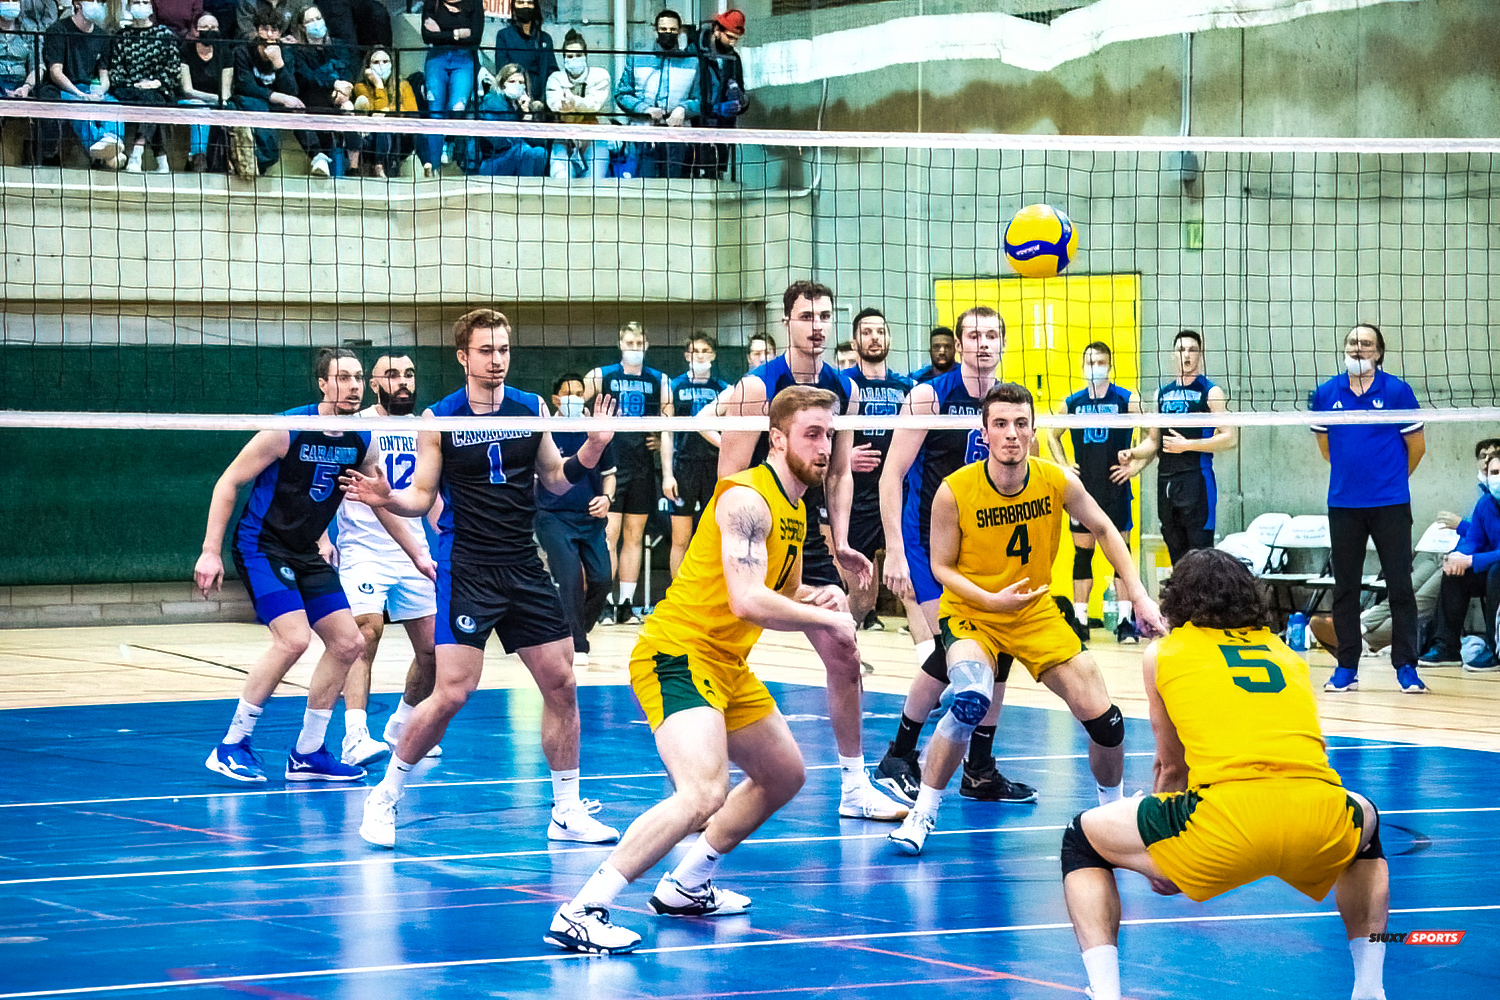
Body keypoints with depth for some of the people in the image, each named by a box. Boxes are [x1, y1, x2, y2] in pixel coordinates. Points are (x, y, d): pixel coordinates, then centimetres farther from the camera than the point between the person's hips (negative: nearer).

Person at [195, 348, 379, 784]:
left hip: (305, 554, 8)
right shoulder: (287, 430, -18)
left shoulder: (363, 442, 0)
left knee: (347, 643, 3)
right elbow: (228, 482, -12)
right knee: (294, 638, -24)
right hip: (260, 545, -7)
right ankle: (231, 746, -13)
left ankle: (306, 755, 14)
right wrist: (210, 552, -17)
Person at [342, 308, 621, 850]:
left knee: (561, 683, 2)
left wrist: (590, 452, -5)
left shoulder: (532, 408, 5)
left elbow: (555, 479, 13)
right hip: (465, 567, -4)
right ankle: (383, 800, 2)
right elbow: (422, 496, 1)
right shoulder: (439, 419, -4)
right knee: (453, 692, -14)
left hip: (524, 566, 4)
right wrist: (387, 499, -19)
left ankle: (567, 813, 15)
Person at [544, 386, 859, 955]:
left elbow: (786, 594, 25)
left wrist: (817, 601, 2)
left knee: (784, 775, 24)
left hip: (726, 667, 11)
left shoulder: (795, 507, 13)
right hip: (677, 655, -11)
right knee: (704, 793, -29)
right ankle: (579, 913, -28)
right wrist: (827, 619, -17)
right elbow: (747, 600, -28)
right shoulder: (747, 498, -18)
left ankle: (685, 887, 34)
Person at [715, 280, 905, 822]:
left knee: (845, 662, 3)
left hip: (809, 541, 5)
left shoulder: (844, 390, 4)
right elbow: (730, 480, -14)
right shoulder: (757, 387, -13)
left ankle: (854, 787, 13)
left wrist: (840, 543, 5)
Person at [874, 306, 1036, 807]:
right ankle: (898, 757, 2)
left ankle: (980, 771, 13)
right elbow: (892, 474, -11)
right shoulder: (930, 395, -10)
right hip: (926, 540, -6)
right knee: (947, 652, -15)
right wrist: (894, 552, -17)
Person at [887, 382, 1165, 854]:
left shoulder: (1058, 481, -14)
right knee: (971, 701, -33)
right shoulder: (954, 492, -21)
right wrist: (991, 599, -25)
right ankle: (922, 813, -17)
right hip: (970, 614, -3)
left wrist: (1139, 595, -2)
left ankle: (1114, 808, 27)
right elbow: (942, 567, -9)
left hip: (1037, 614, 3)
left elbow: (1104, 530, 3)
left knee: (1103, 718, -3)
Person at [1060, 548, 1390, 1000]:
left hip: (1225, 819, -3)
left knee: (1082, 841, 22)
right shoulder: (1287, 654, 30)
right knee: (1367, 821, 40)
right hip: (1322, 823, 3)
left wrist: (1160, 860, 54)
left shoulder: (1163, 653, 22)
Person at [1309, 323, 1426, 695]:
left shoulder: (1397, 391, -5)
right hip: (1343, 505, 3)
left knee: (1400, 586, -2)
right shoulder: (1326, 394, 3)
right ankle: (1346, 667, 14)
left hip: (1390, 505, -3)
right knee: (1345, 587, 7)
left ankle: (1406, 666, 4)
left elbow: (1416, 447, 4)